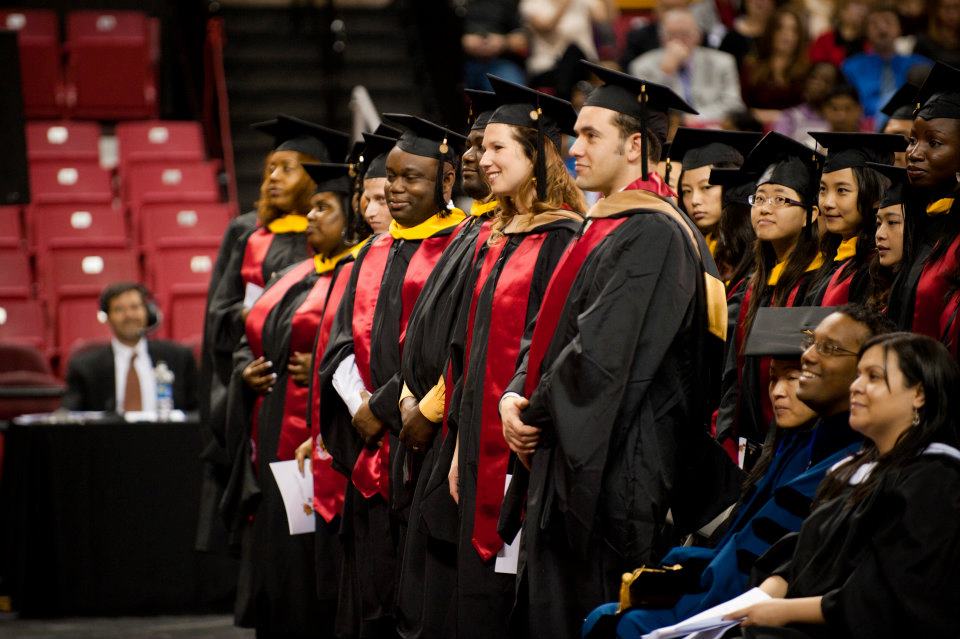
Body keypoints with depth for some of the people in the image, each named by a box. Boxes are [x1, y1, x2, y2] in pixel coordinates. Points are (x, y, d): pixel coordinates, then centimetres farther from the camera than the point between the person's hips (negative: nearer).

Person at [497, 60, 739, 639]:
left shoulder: (654, 236, -15)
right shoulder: (605, 228, 16)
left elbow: (602, 350, -21)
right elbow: (553, 329, 18)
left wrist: (536, 412, -9)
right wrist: (517, 394, 0)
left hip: (613, 476, -10)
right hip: (565, 467, 10)